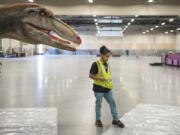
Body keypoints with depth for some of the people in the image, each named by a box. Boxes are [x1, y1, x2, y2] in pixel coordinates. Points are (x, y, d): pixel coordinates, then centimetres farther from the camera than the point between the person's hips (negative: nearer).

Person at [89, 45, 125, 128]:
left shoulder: (107, 64, 9)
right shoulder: (96, 64, -12)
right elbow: (90, 75, -11)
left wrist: (110, 81, 8)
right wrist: (99, 78, -22)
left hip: (107, 88, 6)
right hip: (98, 88, -6)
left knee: (112, 103, 5)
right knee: (98, 104, 7)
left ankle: (115, 120, 14)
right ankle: (98, 120, 23)